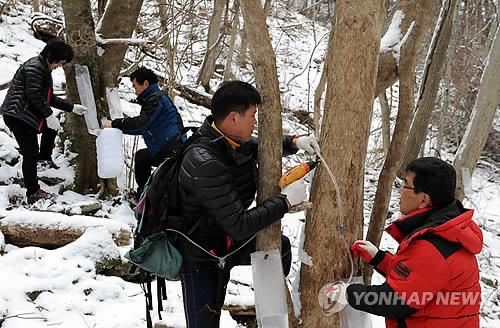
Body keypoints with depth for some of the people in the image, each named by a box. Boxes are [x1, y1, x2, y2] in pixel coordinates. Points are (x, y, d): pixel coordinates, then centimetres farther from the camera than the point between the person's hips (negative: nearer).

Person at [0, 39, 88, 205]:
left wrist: (72, 107, 18)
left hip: (28, 115, 10)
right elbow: (33, 96, -21)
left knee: (52, 126, 24)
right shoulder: (34, 67, -15)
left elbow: (49, 98, 21)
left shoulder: (45, 69, 17)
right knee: (31, 154, -8)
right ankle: (33, 194, -4)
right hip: (17, 116, -10)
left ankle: (44, 157, 37)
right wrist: (48, 115, -19)